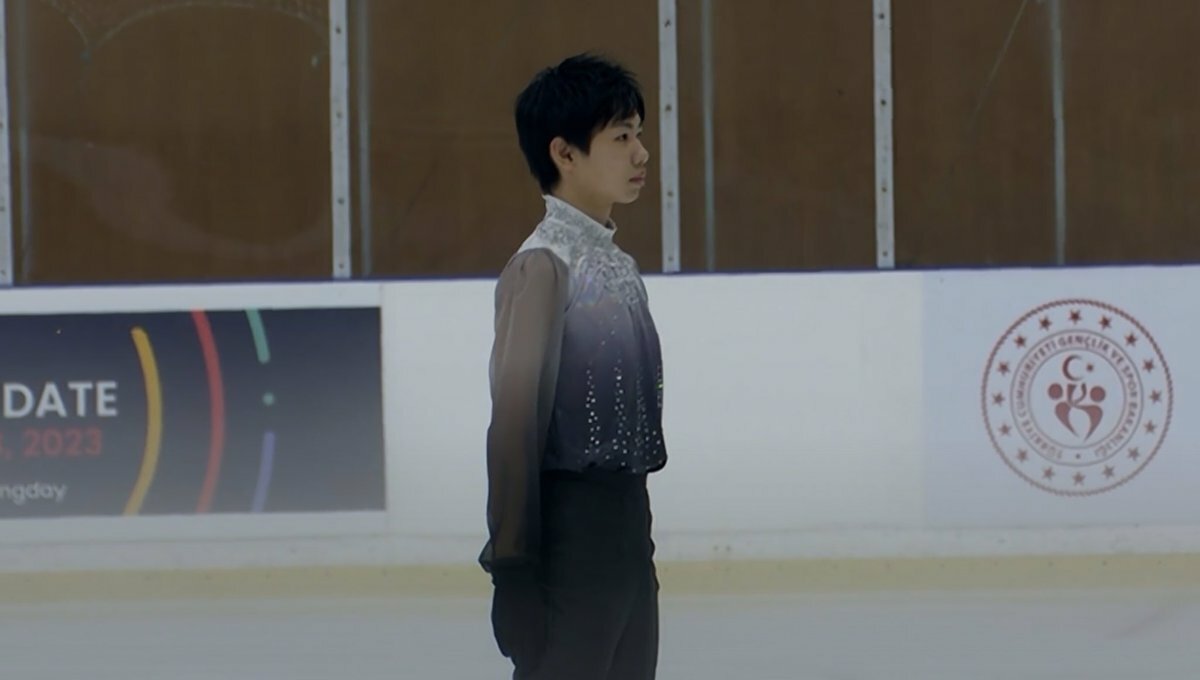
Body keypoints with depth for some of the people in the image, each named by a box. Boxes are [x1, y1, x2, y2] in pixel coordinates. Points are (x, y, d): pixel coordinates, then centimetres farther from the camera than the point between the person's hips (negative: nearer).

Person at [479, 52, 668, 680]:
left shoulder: (618, 266, 14)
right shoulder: (544, 264, -12)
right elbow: (516, 414, -16)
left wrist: (638, 527, 18)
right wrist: (513, 556, -18)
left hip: (627, 519, 9)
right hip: (573, 522, -9)